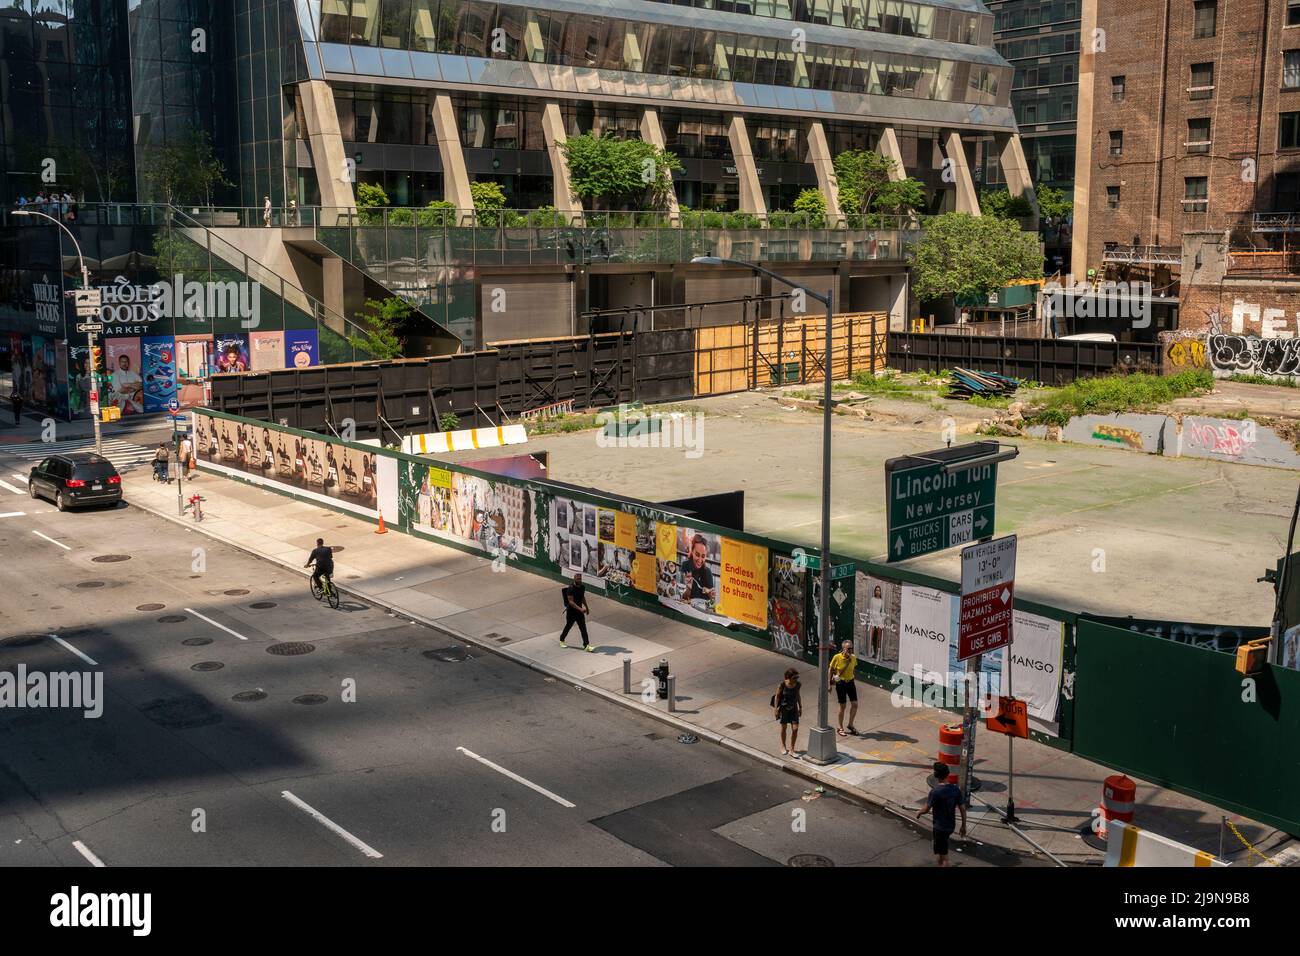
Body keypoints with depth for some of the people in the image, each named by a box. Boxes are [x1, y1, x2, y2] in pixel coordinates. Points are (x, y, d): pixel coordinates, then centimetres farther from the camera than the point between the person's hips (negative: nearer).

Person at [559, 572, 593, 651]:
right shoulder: (570, 589, -22)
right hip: (571, 611, -6)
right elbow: (571, 602, -26)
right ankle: (561, 640, 35)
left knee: (583, 628, 0)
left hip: (580, 611, 6)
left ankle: (586, 645, 0)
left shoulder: (582, 587, 0)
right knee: (568, 627, 12)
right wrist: (580, 609, -33)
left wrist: (586, 607, 23)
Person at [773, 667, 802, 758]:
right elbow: (777, 696, -11)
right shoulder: (782, 685, -20)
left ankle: (792, 749, 8)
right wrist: (776, 709, -10)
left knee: (795, 729, -5)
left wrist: (800, 707, 10)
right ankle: (783, 746, 36)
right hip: (784, 708, -2)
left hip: (794, 708, 2)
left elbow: (798, 695, 5)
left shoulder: (797, 684, -10)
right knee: (784, 727, 14)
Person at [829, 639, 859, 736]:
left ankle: (850, 725, 22)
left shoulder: (853, 658, -6)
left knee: (855, 704, 2)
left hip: (850, 682, 4)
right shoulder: (837, 657, -17)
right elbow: (831, 670, -7)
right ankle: (841, 728, 18)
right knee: (843, 706, 3)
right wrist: (830, 685, -5)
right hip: (840, 683, -4)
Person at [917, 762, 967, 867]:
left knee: (943, 857, 3)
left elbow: (926, 809, -14)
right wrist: (963, 826, 12)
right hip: (951, 826, 6)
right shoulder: (956, 789, -6)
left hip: (940, 827, -6)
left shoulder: (935, 791, -23)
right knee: (940, 850, 27)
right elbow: (963, 808, 0)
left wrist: (919, 813, 8)